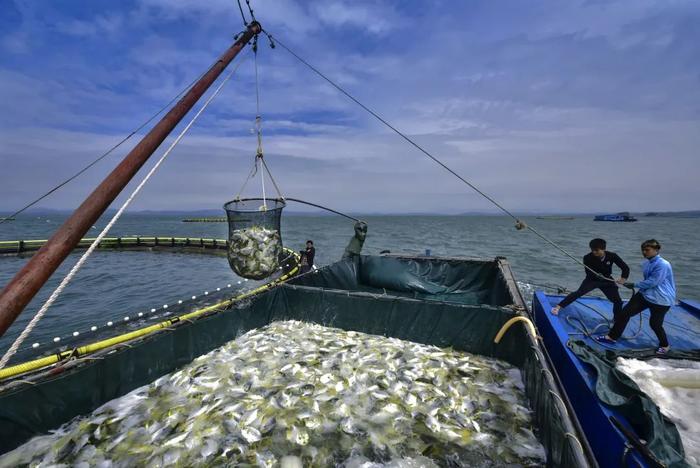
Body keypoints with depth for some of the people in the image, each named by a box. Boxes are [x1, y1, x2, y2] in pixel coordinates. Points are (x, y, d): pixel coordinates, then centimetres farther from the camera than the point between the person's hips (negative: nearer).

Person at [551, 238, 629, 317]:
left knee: (618, 301, 4)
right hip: (592, 279, -3)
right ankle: (558, 306, -30)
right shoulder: (588, 258, -21)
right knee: (579, 292, -26)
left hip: (607, 281, 3)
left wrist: (623, 278, -21)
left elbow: (625, 268, -6)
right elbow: (589, 273, -19)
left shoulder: (612, 256, -16)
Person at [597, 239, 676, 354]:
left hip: (661, 300, -8)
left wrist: (634, 285, -12)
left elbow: (652, 282, -22)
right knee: (625, 313, 0)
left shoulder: (663, 265, -20)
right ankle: (612, 336, 8)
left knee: (655, 324, 5)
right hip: (645, 295, 8)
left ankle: (665, 345, 35)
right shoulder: (647, 264, 6)